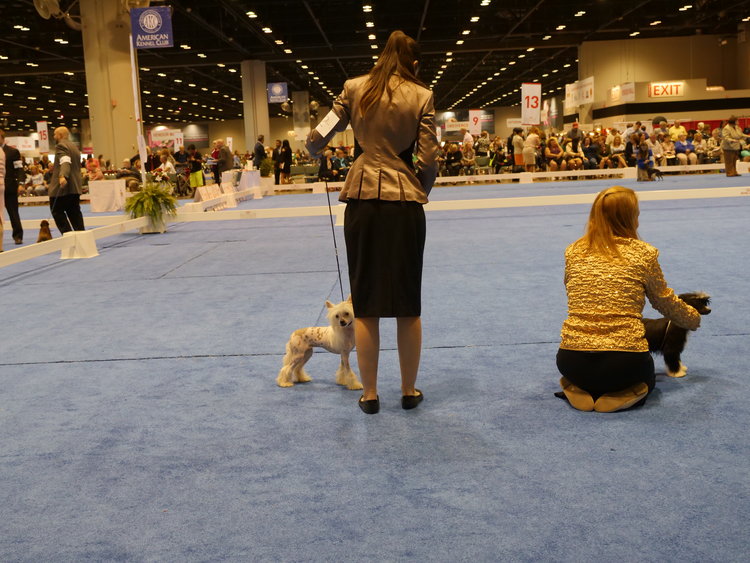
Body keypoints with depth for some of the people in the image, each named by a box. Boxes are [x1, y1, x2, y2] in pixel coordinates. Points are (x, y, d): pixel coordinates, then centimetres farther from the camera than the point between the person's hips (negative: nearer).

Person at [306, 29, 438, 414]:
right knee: (408, 301, 10)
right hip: (405, 201, -1)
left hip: (363, 198, 1)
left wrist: (314, 150, 27)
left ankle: (369, 394, 15)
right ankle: (409, 391, 19)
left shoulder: (355, 88, 4)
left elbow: (317, 139, 4)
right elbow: (428, 159, -4)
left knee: (365, 302, 8)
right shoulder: (421, 95, 2)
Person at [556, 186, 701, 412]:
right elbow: (666, 303, 11)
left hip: (572, 362, 2)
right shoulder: (644, 253, -2)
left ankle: (579, 391, 6)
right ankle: (624, 395, 1)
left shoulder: (573, 252, 4)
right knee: (646, 376, 33)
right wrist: (694, 319, 32)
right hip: (624, 364, -2)